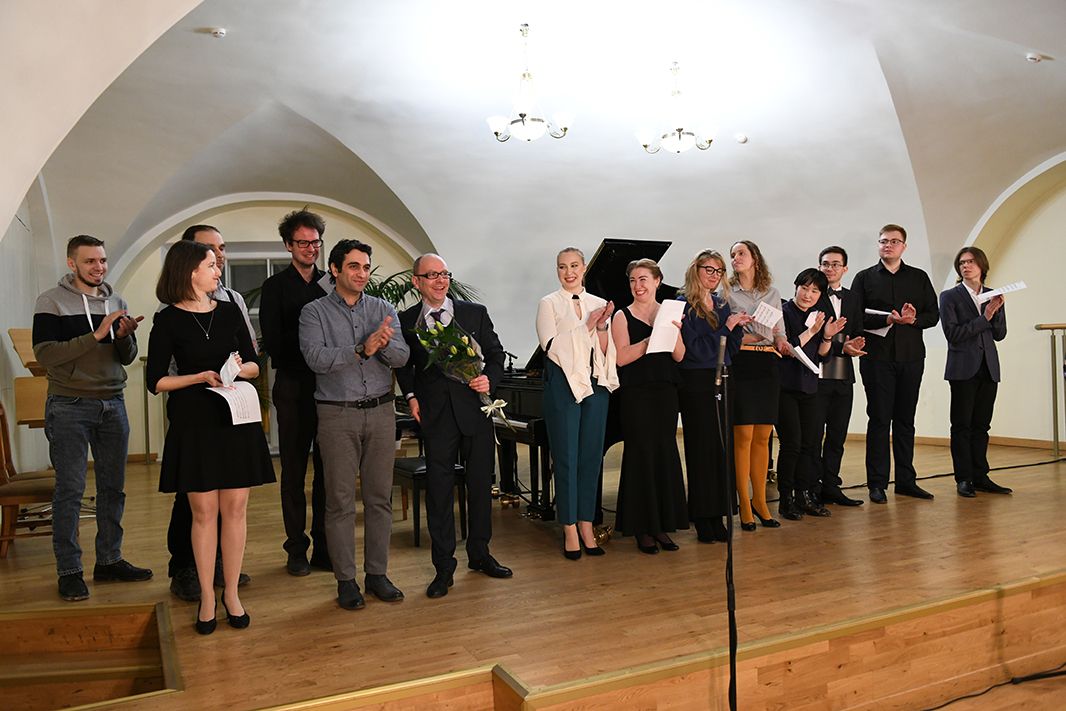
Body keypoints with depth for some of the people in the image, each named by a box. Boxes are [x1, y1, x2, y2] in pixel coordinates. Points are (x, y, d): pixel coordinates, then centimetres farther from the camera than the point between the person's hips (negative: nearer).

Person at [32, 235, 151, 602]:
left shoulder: (116, 302, 11)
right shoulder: (52, 302, -3)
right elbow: (45, 354, -14)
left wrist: (125, 336, -10)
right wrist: (96, 335, -21)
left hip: (112, 405, 5)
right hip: (69, 407, -5)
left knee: (113, 486, 8)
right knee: (70, 489, -2)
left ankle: (109, 561, 19)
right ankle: (69, 571, 7)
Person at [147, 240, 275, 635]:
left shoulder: (230, 311, 8)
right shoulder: (168, 321, -2)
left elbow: (254, 366, 11)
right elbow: (156, 381, -3)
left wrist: (240, 367, -11)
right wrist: (203, 376, -16)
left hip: (236, 421, 3)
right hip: (193, 424, -3)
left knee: (235, 508, 5)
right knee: (204, 511, 2)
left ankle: (231, 592, 16)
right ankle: (206, 596, 16)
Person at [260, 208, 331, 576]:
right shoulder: (275, 286, 3)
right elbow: (272, 342, -4)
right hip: (293, 385, -2)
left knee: (327, 469, 6)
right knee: (294, 470, 6)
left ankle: (325, 548, 16)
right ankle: (297, 549, 16)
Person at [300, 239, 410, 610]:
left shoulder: (383, 310, 8)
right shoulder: (315, 312, 0)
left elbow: (401, 357, -3)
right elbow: (316, 358, -15)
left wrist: (385, 344, -24)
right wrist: (362, 349, -23)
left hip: (380, 412, 3)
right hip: (337, 415, -3)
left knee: (380, 496, 8)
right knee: (340, 500, 1)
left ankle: (377, 573, 20)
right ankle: (345, 580, 13)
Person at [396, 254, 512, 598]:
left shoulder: (475, 313, 4)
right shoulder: (406, 321, 2)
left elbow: (496, 354, 9)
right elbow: (403, 365, 14)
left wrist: (489, 379, -10)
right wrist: (411, 395, 1)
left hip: (475, 408, 2)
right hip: (435, 414, -2)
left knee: (481, 484, 11)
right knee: (439, 489, 1)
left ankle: (479, 554, 30)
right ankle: (444, 567, 13)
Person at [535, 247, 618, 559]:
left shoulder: (598, 304, 13)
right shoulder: (549, 304, 3)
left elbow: (606, 352, 9)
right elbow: (551, 346, -10)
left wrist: (602, 327, -8)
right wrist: (586, 326, -12)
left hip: (595, 385, 4)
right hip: (563, 384, -3)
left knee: (591, 457, 6)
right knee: (566, 457, -1)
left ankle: (586, 525, 15)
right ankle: (570, 530, 7)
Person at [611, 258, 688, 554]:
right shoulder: (623, 316, 1)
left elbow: (679, 356, 3)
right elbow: (622, 357, -12)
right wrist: (651, 338, -20)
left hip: (665, 392, 3)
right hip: (636, 394, -3)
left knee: (666, 453, 4)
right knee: (641, 455, -2)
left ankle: (662, 525, 15)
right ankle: (642, 528, 9)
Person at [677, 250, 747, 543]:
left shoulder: (722, 304, 13)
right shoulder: (683, 304, -6)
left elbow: (732, 349, 13)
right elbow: (695, 349, -16)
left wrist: (739, 326, -4)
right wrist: (726, 326, -15)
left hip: (722, 382, 6)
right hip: (696, 384, -6)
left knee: (722, 448, 6)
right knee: (701, 449, 0)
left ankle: (717, 517, 15)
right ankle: (702, 520, 10)